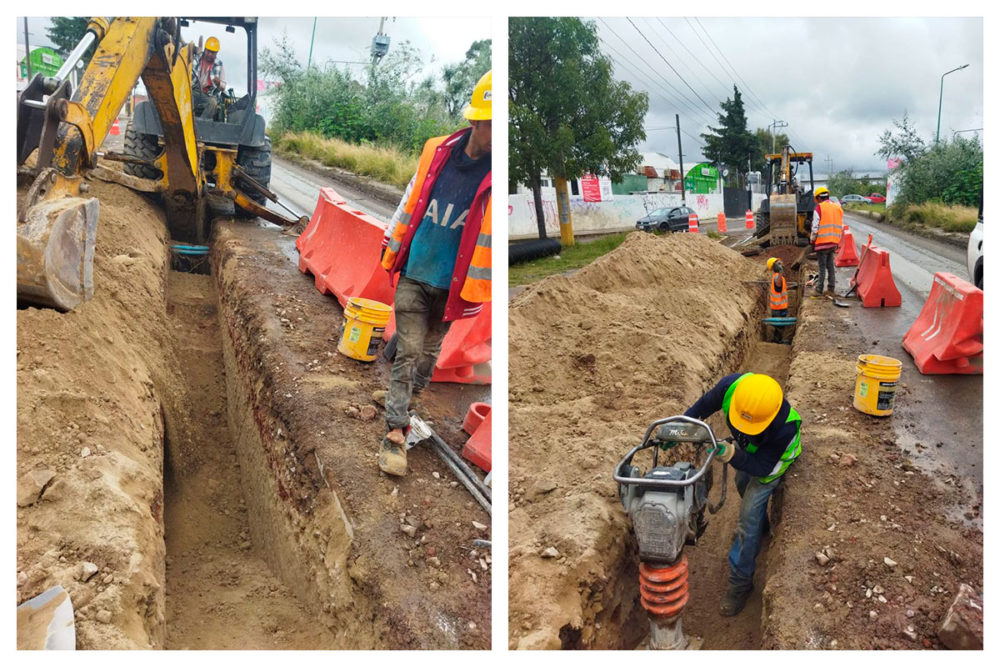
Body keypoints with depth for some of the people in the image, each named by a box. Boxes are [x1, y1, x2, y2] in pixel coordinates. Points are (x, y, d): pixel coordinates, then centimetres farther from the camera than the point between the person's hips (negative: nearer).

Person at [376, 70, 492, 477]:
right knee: (408, 352, 1)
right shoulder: (436, 152, -6)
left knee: (428, 354, 17)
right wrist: (391, 251, 15)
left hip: (452, 285, 0)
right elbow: (409, 203, 8)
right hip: (413, 273, 0)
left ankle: (408, 402, 40)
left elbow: (485, 242, -10)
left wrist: (473, 291, -9)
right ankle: (395, 432, 7)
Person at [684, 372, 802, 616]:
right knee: (743, 485, 31)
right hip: (745, 448, 6)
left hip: (771, 460, -6)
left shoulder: (785, 427, -48)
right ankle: (761, 524, 64)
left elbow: (763, 467, -36)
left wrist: (732, 455, -52)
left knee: (750, 516, -7)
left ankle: (740, 582, 9)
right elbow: (704, 405, -17)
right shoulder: (731, 386, -39)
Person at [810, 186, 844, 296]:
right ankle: (831, 290, 17)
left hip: (822, 242, -6)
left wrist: (812, 240, 0)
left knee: (822, 267, -2)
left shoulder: (819, 208, -9)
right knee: (830, 266, 14)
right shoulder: (838, 208, 11)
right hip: (834, 242, 6)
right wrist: (837, 240, 20)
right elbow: (841, 227, 13)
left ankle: (819, 290, 1)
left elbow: (815, 228, -12)